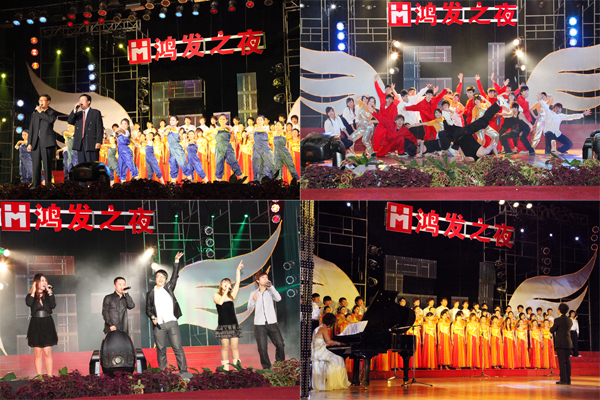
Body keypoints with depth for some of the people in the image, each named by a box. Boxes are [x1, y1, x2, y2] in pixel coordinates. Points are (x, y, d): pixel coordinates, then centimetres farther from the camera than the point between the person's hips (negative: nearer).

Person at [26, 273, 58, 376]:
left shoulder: (48, 294, 7)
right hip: (35, 325, 0)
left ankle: (49, 376, 0)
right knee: (38, 353, 0)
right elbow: (29, 303, -19)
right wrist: (33, 291, -10)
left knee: (47, 352, -3)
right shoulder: (31, 295, 4)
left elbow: (53, 305, -11)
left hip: (47, 325, 0)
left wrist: (49, 292, -9)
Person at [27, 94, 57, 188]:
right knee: (36, 165, 1)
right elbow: (31, 129, 17)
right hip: (36, 142, 4)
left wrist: (41, 112, -6)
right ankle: (35, 184, 3)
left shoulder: (52, 112, 7)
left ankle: (48, 183, -5)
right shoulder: (35, 114, 20)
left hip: (47, 142, -4)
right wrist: (29, 143, 9)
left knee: (47, 164, -6)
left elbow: (51, 120, -17)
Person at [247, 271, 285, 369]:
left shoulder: (270, 291, 10)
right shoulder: (254, 293, 10)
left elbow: (278, 298, -10)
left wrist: (270, 286, -9)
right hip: (259, 324, 0)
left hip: (272, 323, 0)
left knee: (280, 344, -8)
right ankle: (267, 367, 10)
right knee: (262, 348, -3)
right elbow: (249, 309, 4)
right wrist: (253, 300, -15)